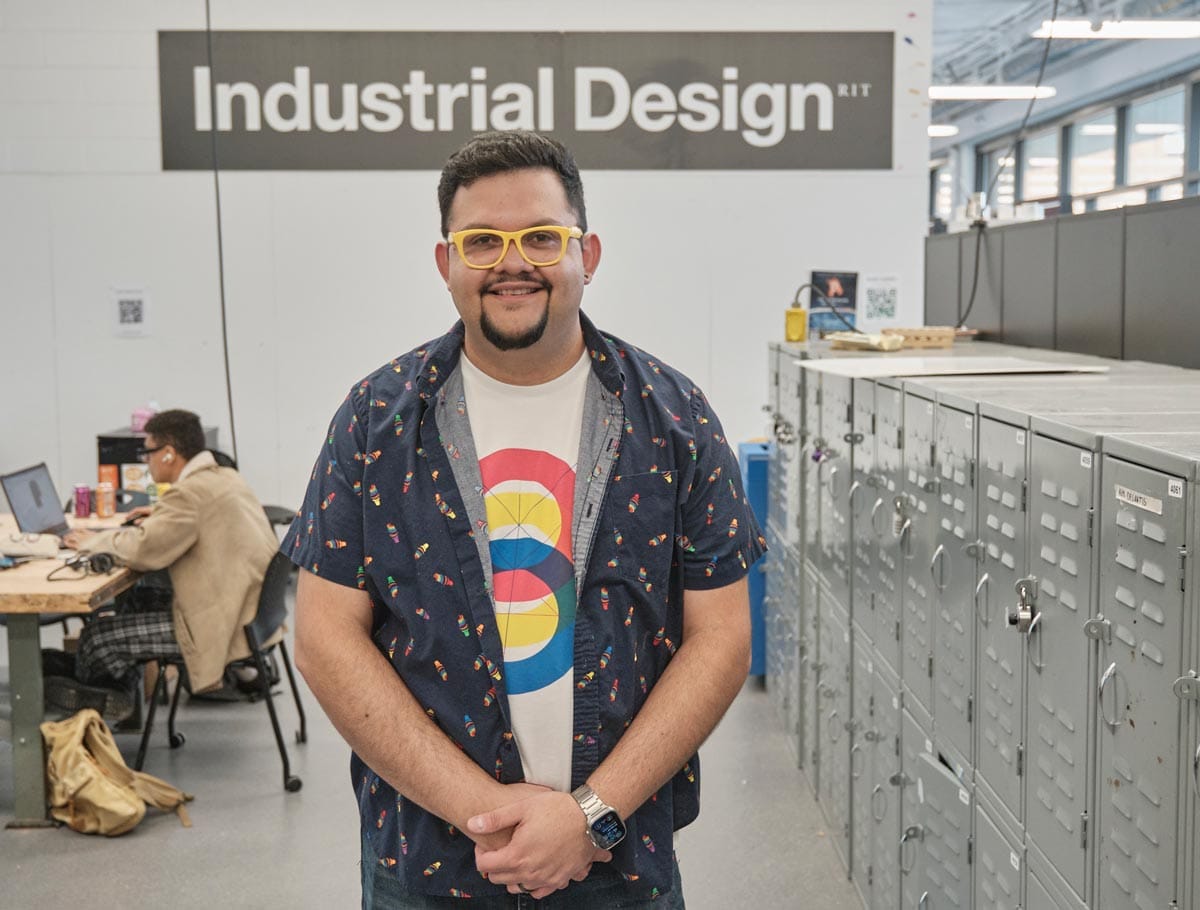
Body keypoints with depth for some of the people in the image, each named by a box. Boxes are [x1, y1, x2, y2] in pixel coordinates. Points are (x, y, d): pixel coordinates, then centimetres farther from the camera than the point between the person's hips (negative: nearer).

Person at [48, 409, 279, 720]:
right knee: (135, 598, 22)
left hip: (226, 624, -10)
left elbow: (142, 550, -22)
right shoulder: (226, 477, 10)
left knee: (97, 637, -5)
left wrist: (94, 541, -4)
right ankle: (116, 694, 29)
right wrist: (161, 516, 15)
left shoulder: (189, 493, -19)